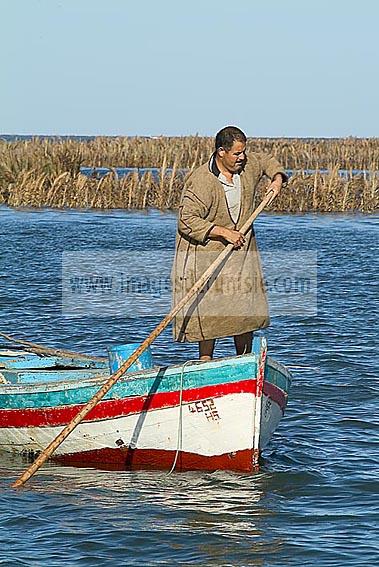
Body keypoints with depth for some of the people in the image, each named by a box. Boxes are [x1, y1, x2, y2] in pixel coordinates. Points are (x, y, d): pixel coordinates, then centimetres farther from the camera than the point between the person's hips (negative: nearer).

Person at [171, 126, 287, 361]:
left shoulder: (248, 165, 0)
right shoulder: (200, 181, -20)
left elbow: (267, 161, 23)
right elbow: (187, 221, -22)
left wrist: (277, 179, 3)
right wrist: (223, 232, -25)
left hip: (241, 249, 6)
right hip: (206, 252, -6)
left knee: (246, 308, 6)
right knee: (209, 310, -7)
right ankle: (205, 361, 2)